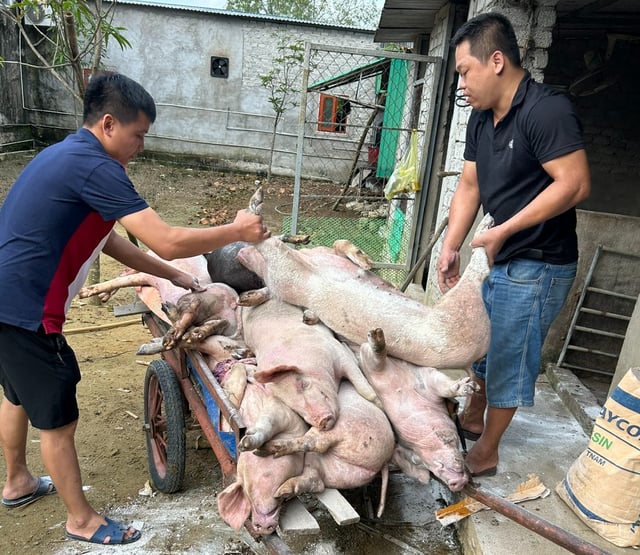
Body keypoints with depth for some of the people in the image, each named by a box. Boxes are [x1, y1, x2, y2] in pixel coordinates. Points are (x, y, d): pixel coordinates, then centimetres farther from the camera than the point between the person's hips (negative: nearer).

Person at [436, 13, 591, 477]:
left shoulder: (546, 110, -19)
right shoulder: (482, 117, 6)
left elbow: (576, 184, -25)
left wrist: (504, 231, -23)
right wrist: (451, 247, -2)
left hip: (538, 267, -8)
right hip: (500, 259, 9)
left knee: (508, 358, 3)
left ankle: (485, 453, 22)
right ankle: (472, 417, 44)